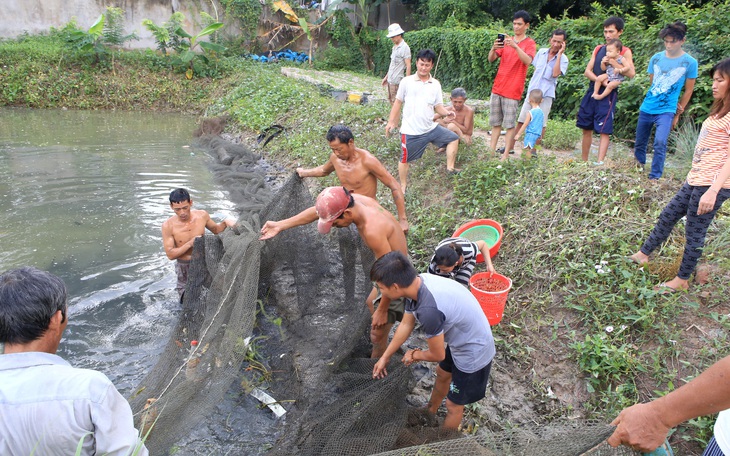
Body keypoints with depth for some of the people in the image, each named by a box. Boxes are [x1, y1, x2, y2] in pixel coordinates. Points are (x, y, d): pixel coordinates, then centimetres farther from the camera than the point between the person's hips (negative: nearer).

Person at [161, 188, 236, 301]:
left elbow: (215, 229, 7)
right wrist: (190, 244, -30)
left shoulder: (202, 215, -14)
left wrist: (225, 222, -14)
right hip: (184, 266, -2)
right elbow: (170, 254, -18)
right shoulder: (168, 226, -21)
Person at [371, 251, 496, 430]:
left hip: (473, 353, -8)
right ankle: (430, 412, 59)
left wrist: (414, 355, -1)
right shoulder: (418, 283, -12)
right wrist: (385, 357, 13)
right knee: (442, 374, 31)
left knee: (453, 404, 14)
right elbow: (406, 324, 4)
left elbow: (437, 355, -22)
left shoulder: (428, 309, -39)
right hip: (463, 340, 8)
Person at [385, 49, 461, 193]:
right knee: (405, 159, 4)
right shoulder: (406, 82, -4)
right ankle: (403, 186, 22)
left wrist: (447, 113, -16)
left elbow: (438, 106, 5)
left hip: (431, 127, 4)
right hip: (411, 131, -4)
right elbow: (398, 102, 3)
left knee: (453, 138, 8)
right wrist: (391, 122, 1)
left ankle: (450, 167, 21)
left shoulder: (435, 84, 4)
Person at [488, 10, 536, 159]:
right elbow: (490, 59, 4)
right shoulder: (506, 40, 12)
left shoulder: (530, 43, -2)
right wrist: (493, 48, -17)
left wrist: (515, 46, -33)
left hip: (513, 90, -5)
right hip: (497, 87, 5)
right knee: (495, 122, 8)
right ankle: (491, 150, 14)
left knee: (509, 124, -4)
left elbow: (528, 61, -21)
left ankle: (505, 156, -2)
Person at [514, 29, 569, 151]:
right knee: (521, 120, 5)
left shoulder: (563, 59, -4)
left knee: (541, 124, -1)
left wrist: (559, 54, -18)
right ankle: (510, 146, 12)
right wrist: (532, 84, 12)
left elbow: (555, 74, -20)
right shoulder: (541, 52, 7)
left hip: (546, 94, -3)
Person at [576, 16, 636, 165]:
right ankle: (584, 162, 19)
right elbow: (587, 71, 6)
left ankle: (599, 163, -12)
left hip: (608, 94, -5)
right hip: (592, 91, 5)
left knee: (604, 130, -9)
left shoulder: (624, 51, 1)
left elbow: (631, 73, -13)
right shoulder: (598, 49, 14)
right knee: (586, 129, 9)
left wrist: (612, 62, -19)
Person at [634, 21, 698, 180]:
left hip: (666, 111, -4)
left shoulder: (689, 62, -5)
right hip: (647, 108, 4)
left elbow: (688, 90, 3)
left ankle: (655, 177, -10)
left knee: (660, 142, -19)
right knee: (639, 143, 10)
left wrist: (677, 114, 5)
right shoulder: (656, 58, 3)